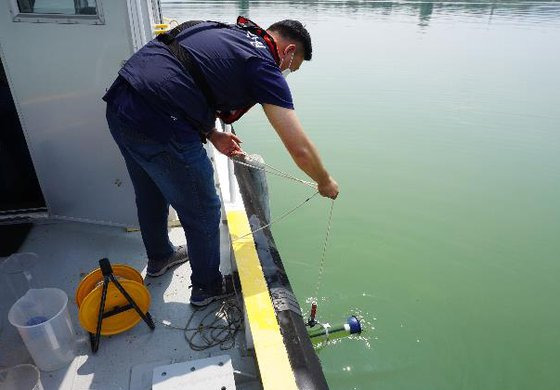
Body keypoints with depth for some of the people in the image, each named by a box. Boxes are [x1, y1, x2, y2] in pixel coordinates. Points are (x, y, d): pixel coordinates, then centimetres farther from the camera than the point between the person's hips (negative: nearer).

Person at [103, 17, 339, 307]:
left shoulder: (222, 32, 18)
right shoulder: (264, 67, -6)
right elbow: (300, 150, -8)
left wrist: (212, 135, 17)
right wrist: (325, 182, 11)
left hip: (119, 105, 10)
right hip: (156, 125, -9)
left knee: (151, 194, 30)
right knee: (203, 214, 12)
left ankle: (159, 257, 57)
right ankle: (207, 288, 36)